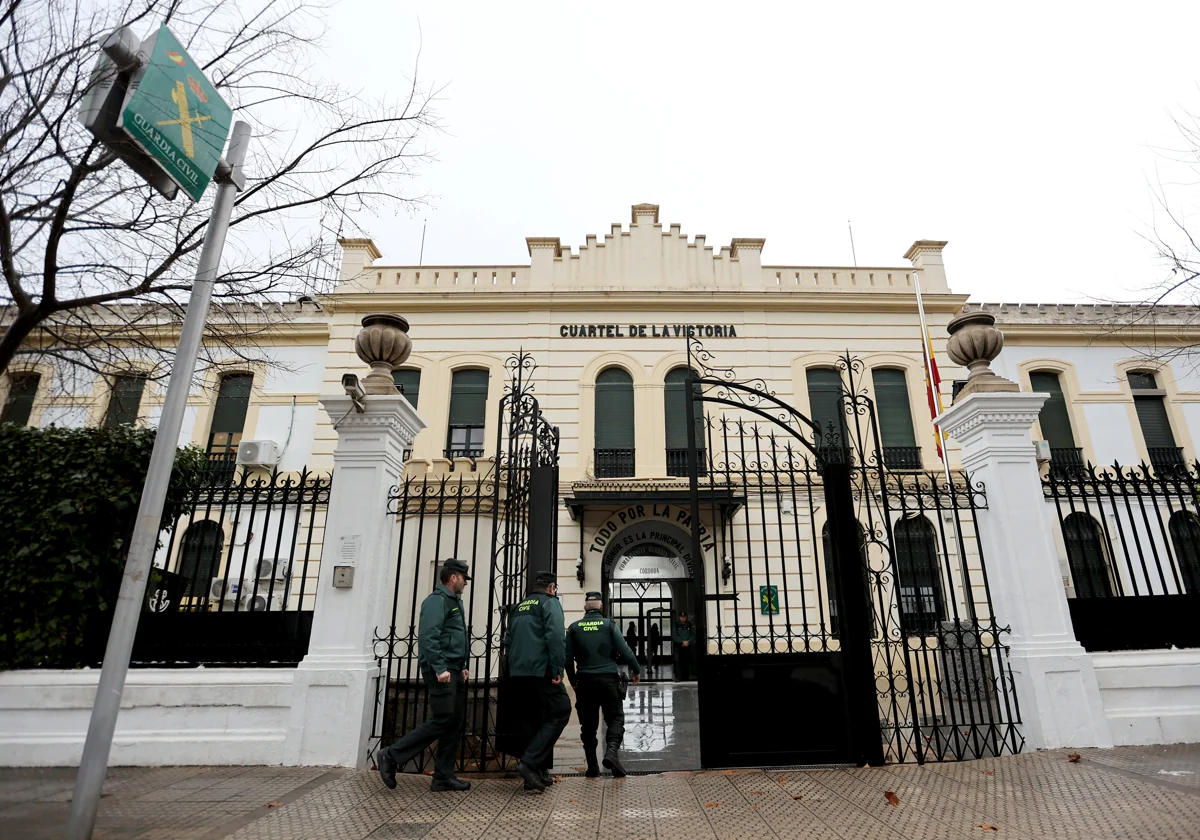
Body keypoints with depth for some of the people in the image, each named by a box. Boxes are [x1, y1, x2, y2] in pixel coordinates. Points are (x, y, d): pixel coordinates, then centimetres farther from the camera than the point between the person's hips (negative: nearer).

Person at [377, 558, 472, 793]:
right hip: (441, 671, -10)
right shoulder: (437, 600, -11)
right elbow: (427, 636, -22)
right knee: (442, 721, -9)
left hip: (452, 671, 10)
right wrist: (440, 668, -26)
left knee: (455, 723, 8)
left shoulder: (453, 602, 20)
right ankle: (392, 756, 2)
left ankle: (443, 777, 14)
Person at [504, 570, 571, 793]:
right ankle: (530, 762, -11)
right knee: (560, 712, 0)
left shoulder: (518, 607, 19)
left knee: (534, 719, 16)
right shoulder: (550, 602, -2)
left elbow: (508, 639, 19)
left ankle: (537, 772, 16)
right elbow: (555, 637, -15)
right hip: (540, 670, -7)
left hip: (517, 672, 8)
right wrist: (558, 669, -15)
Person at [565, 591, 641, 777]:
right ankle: (611, 751, -16)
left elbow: (568, 657, 4)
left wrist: (573, 681, 17)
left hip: (584, 681, 2)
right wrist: (636, 671, 11)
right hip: (608, 679, -2)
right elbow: (625, 651, -4)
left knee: (588, 725, 12)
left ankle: (592, 767, 12)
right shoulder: (609, 625, -2)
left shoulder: (574, 628, 4)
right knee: (615, 718, 8)